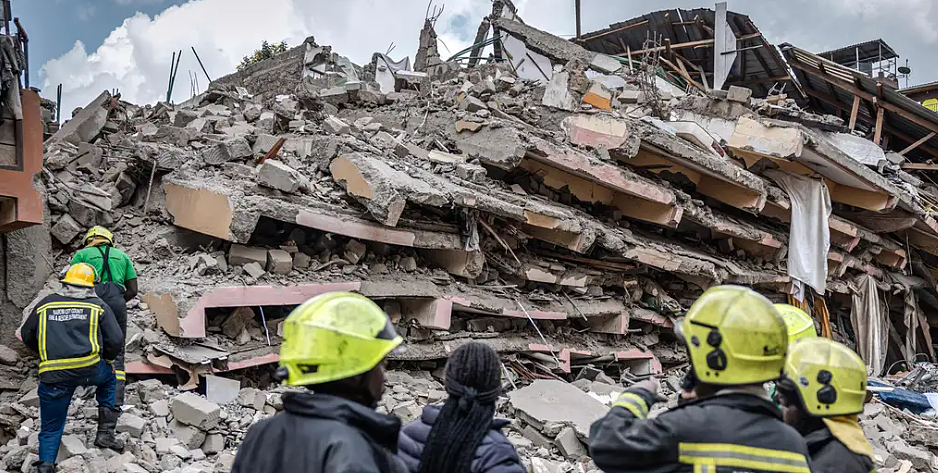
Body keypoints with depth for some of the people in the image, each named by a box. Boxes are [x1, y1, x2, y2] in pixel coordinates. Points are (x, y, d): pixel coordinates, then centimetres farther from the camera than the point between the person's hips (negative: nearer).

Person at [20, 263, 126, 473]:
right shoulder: (99, 306, 7)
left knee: (50, 428, 16)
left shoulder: (45, 304, 13)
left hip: (53, 376, 1)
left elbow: (27, 336, 23)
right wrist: (106, 358, 23)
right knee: (109, 377, 32)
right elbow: (116, 341, 3)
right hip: (89, 369, -1)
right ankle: (105, 433, 22)